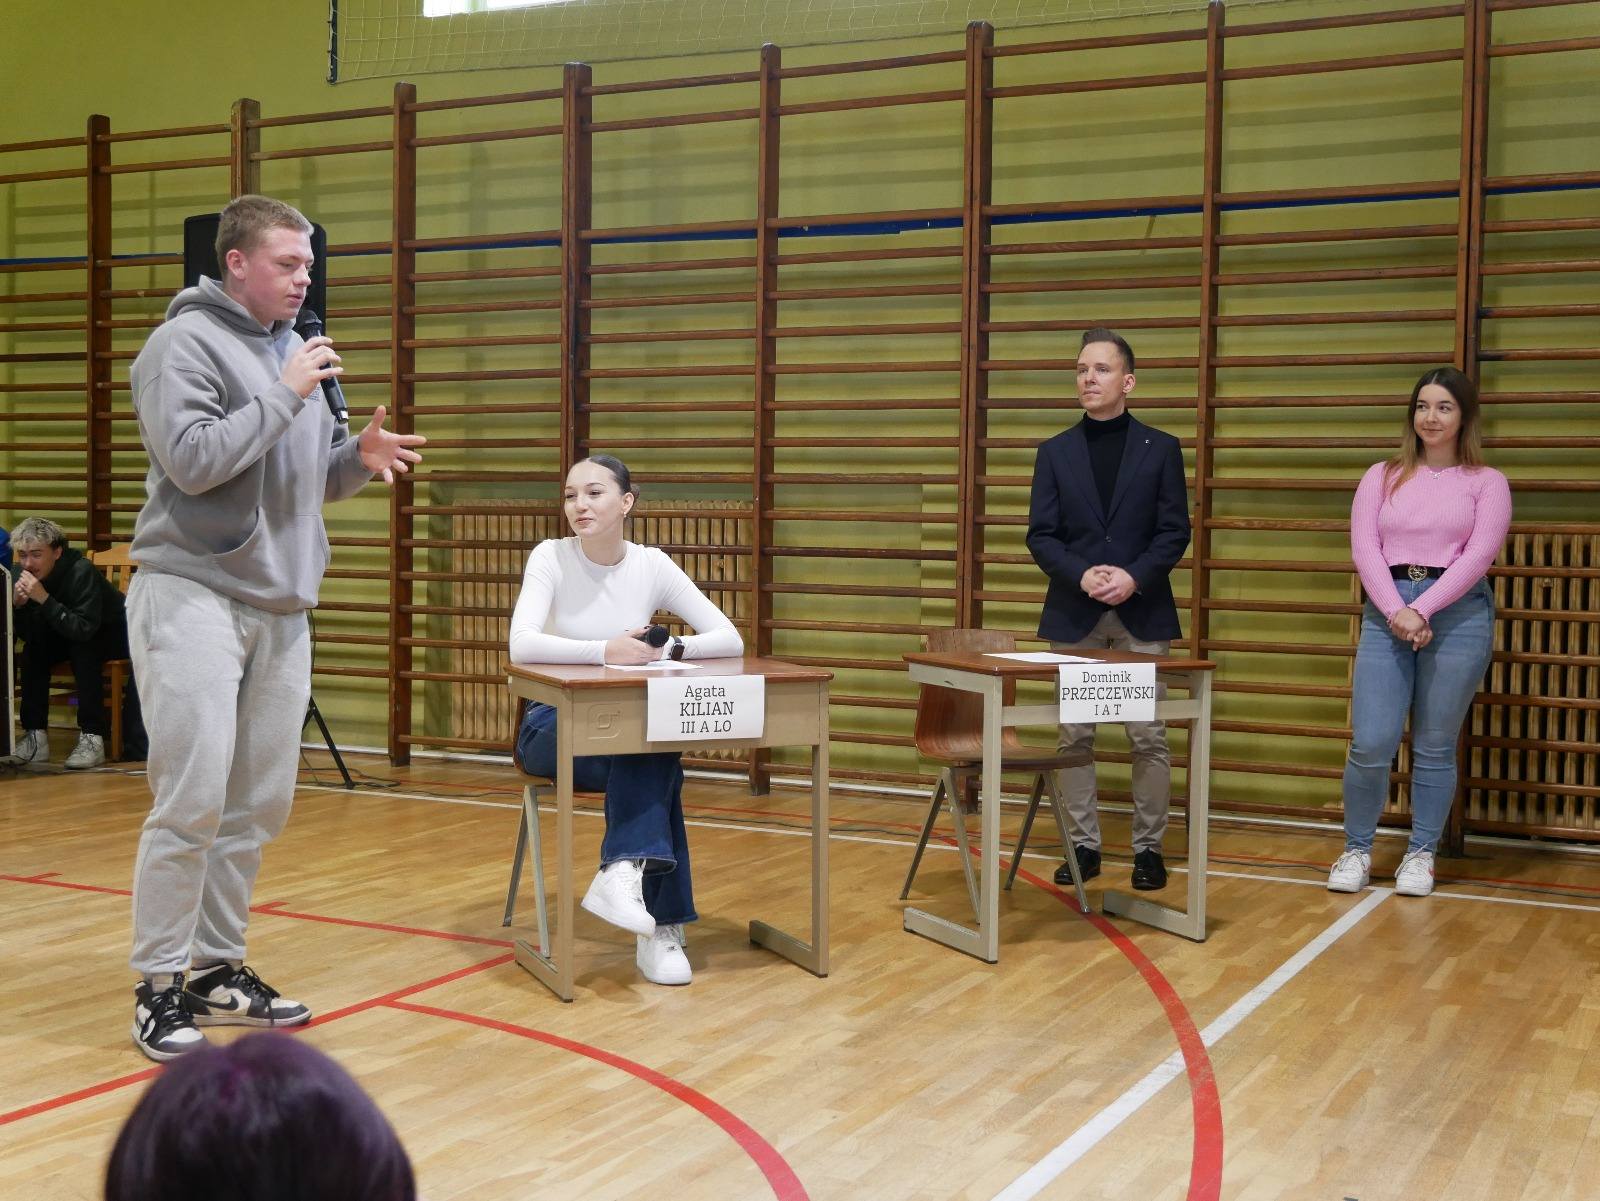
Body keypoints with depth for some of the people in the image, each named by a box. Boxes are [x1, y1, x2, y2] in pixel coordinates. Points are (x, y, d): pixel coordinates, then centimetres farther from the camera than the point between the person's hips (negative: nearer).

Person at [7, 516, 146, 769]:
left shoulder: (81, 572, -30)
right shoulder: (26, 577, -11)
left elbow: (84, 629, -38)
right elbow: (26, 635, -10)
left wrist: (44, 599, -43)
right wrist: (18, 605, -30)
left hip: (111, 636, -6)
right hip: (70, 638, 6)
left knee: (82, 649, -33)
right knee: (33, 651, -19)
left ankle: (92, 736, -28)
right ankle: (35, 736, -14)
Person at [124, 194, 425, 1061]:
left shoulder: (297, 352, 16)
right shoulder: (185, 344, -6)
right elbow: (192, 461, -17)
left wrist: (358, 457, 0)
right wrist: (285, 396, -15)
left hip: (280, 609, 7)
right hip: (194, 598, -7)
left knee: (259, 805, 9)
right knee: (192, 802, -8)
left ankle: (217, 968, 20)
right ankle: (159, 985, 3)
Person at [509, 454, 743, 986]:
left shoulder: (653, 565, -3)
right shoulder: (551, 557, -9)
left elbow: (730, 639, -7)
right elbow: (522, 645, -26)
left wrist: (669, 649, -24)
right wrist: (606, 650, -35)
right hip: (553, 726, -3)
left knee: (653, 752, -33)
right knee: (656, 759, -31)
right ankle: (660, 923, -29)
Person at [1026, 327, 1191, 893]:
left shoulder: (1161, 449, 4)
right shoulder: (1055, 452, 7)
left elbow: (1175, 532, 0)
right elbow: (1040, 535, 3)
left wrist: (1133, 577, -15)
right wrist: (1082, 575, -14)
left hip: (1142, 613, -1)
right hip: (1074, 614, 1)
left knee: (1149, 738, 1)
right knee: (1074, 737, 3)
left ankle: (1148, 847, 11)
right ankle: (1084, 845, 13)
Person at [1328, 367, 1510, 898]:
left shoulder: (1486, 481, 7)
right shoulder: (1382, 476, 13)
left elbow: (1477, 556, -5)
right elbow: (1364, 547, 1)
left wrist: (1422, 610, -15)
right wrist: (1395, 611, -13)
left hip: (1458, 614, -1)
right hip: (1385, 611, 1)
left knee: (1435, 748, 4)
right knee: (1371, 744, -5)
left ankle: (1420, 855, 16)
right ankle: (1356, 851, 11)